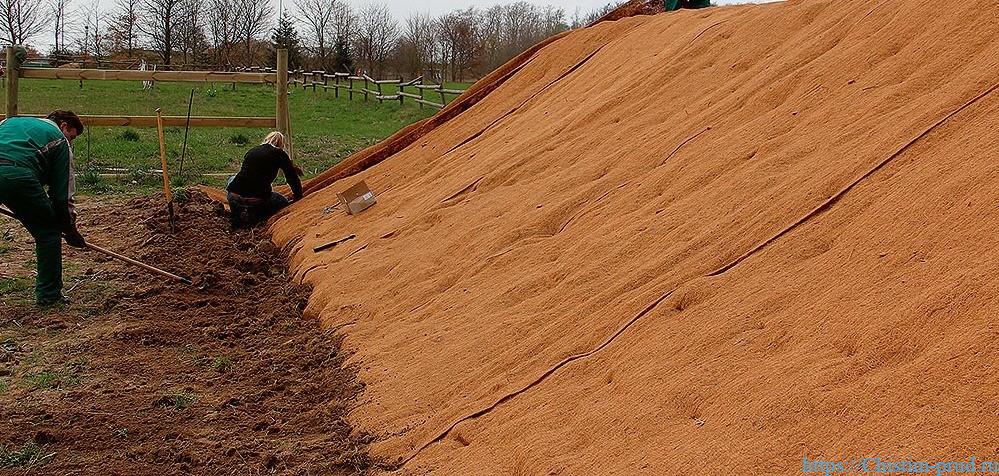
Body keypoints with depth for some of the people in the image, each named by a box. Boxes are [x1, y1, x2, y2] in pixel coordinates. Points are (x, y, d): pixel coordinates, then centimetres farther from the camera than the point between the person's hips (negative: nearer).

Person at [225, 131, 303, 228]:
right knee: (283, 202, 24)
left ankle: (237, 214, 14)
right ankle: (253, 217, -1)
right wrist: (298, 196, 22)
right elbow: (292, 178, 7)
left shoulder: (251, 151, 20)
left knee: (232, 180, 39)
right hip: (257, 201, -5)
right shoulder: (280, 154, 5)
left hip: (233, 197, 5)